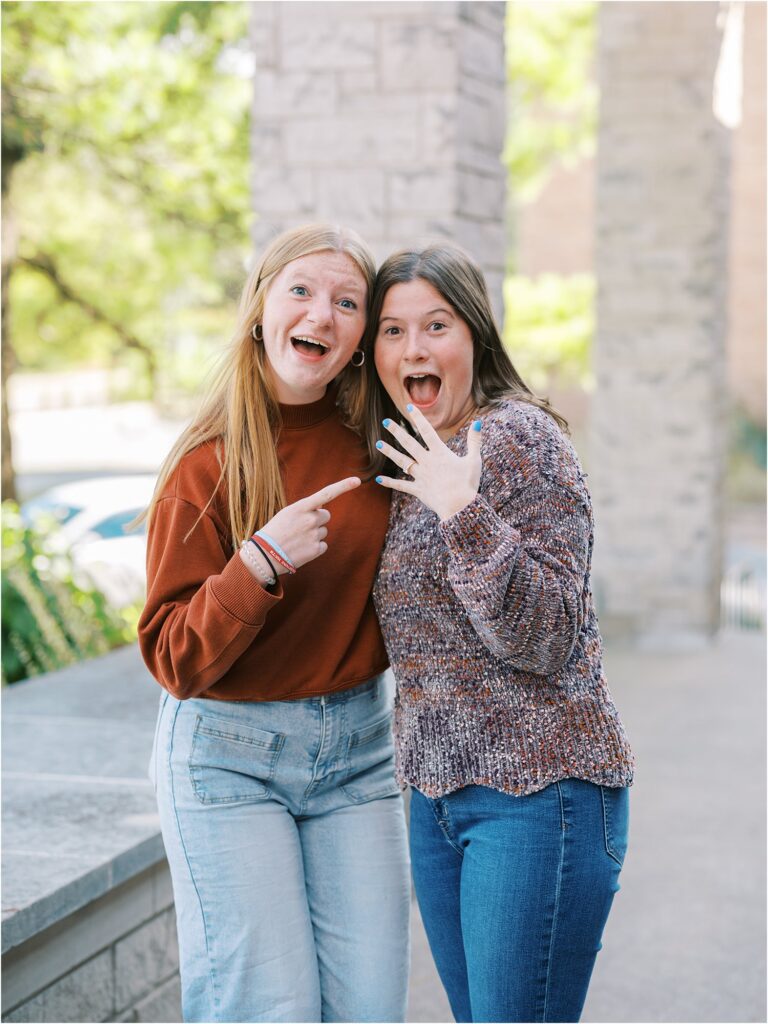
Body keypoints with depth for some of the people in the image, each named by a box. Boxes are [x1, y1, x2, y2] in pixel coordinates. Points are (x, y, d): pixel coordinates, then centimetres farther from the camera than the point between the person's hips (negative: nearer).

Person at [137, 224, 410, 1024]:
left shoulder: (375, 446, 0)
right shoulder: (210, 464, -11)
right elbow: (173, 658, -13)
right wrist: (260, 561, -27)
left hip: (356, 749, 4)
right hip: (230, 758, -4)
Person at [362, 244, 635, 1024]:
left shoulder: (519, 436, -11)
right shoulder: (403, 467, 12)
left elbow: (545, 641, -17)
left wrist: (466, 515, -28)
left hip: (538, 791, -8)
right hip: (437, 791, 8)